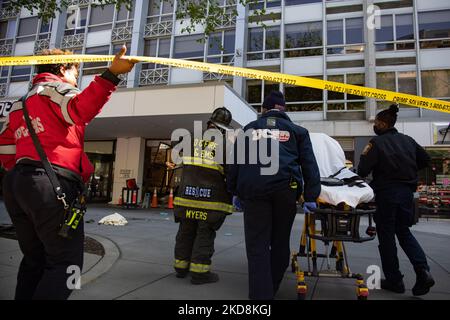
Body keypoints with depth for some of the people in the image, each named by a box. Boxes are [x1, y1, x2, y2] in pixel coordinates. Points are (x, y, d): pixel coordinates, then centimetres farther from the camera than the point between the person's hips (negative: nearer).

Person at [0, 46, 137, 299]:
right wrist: (112, 73, -31)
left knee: (35, 260, 20)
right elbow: (80, 110, -22)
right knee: (66, 264, -4)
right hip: (53, 183, -9)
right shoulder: (54, 86, 4)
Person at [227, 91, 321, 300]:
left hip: (253, 188, 0)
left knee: (257, 245, 3)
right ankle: (271, 288, 29)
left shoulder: (249, 128, 22)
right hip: (285, 188, 1)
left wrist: (234, 192, 19)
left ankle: (261, 294, 0)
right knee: (280, 242, 16)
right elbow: (309, 165, 11)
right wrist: (311, 196, 8)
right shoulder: (297, 131, 20)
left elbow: (235, 162, 17)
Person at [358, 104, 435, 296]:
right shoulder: (408, 140, 8)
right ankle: (423, 271, 1)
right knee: (404, 231, 18)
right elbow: (425, 160, 17)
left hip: (386, 192, -6)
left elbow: (363, 171, -14)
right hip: (407, 191, 6)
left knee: (386, 235, 6)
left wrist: (365, 156, 3)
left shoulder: (377, 142, -11)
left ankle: (394, 280, 13)